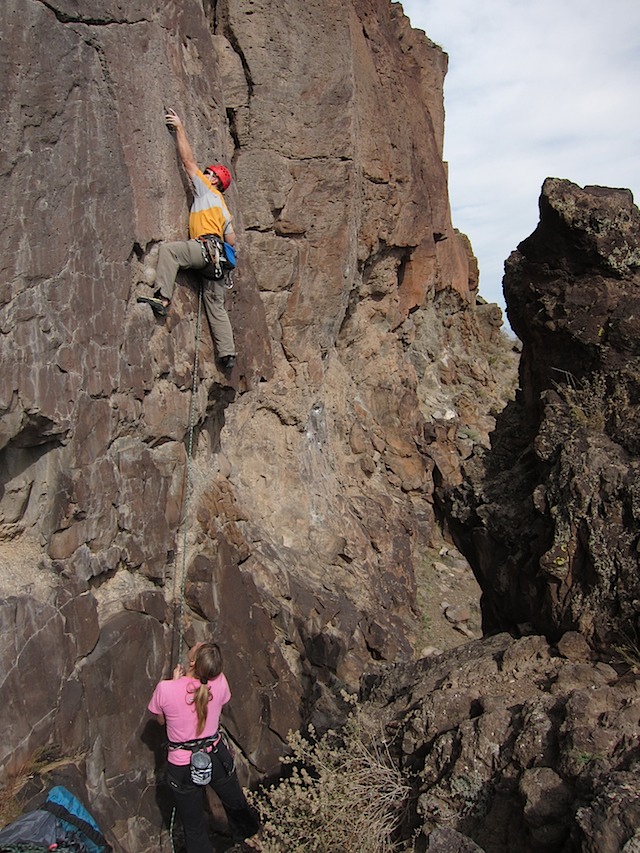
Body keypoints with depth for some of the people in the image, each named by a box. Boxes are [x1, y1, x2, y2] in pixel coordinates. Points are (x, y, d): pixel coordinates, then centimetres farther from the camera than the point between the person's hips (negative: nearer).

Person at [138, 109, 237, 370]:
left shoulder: (206, 189, 11)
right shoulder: (222, 207, 31)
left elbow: (188, 160, 10)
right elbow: (231, 240, 28)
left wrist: (179, 128, 16)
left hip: (206, 247, -9)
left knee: (168, 249, -22)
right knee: (216, 306, 6)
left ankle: (162, 299, -36)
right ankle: (227, 354, 4)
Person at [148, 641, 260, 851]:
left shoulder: (165, 689, -25)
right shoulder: (219, 682, -19)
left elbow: (161, 720, -3)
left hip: (183, 767, -2)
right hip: (217, 757, 3)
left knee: (194, 829, 20)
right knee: (236, 804, 31)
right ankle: (249, 833, 58)